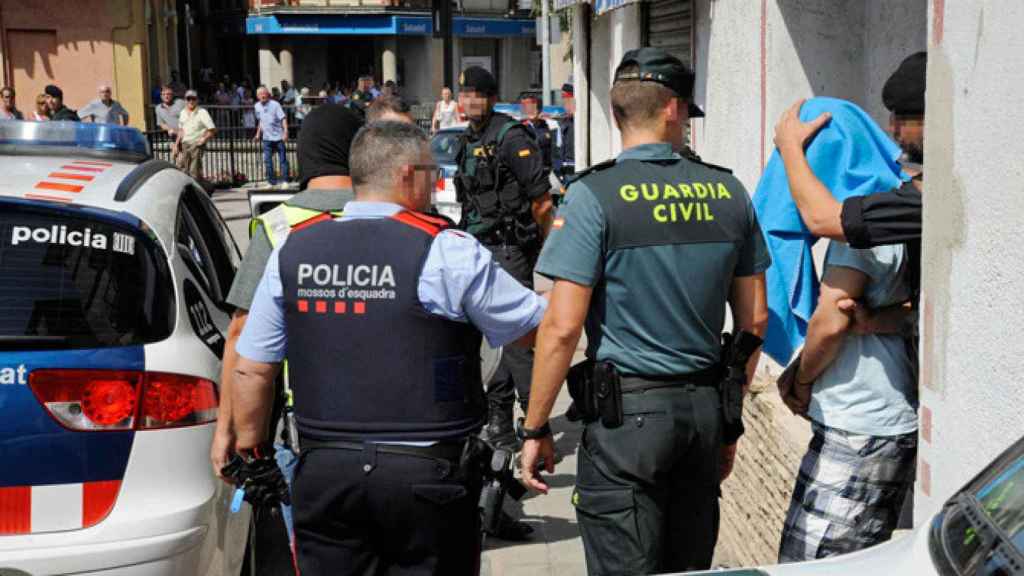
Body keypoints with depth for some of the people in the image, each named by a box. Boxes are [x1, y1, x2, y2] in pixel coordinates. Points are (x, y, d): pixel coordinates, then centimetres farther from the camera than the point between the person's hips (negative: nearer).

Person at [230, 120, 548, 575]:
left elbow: (250, 370, 6)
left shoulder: (292, 252, 3)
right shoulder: (446, 252, -10)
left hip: (324, 469, 4)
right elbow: (537, 326, -1)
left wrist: (249, 450, 19)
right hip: (426, 470, -4)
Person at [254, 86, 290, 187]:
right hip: (267, 138, 5)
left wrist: (285, 132, -24)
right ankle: (272, 182, 10)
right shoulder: (257, 106, 7)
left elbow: (283, 119, -13)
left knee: (282, 160, 0)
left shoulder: (275, 104, -10)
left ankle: (284, 181, 7)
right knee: (267, 161, 2)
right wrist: (258, 134, 20)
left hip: (278, 137, -5)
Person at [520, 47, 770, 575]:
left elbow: (562, 327, -14)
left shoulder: (594, 195, -10)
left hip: (626, 412, -5)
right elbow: (754, 319, 10)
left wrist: (535, 429, -5)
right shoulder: (728, 191, 5)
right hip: (703, 410, 5)